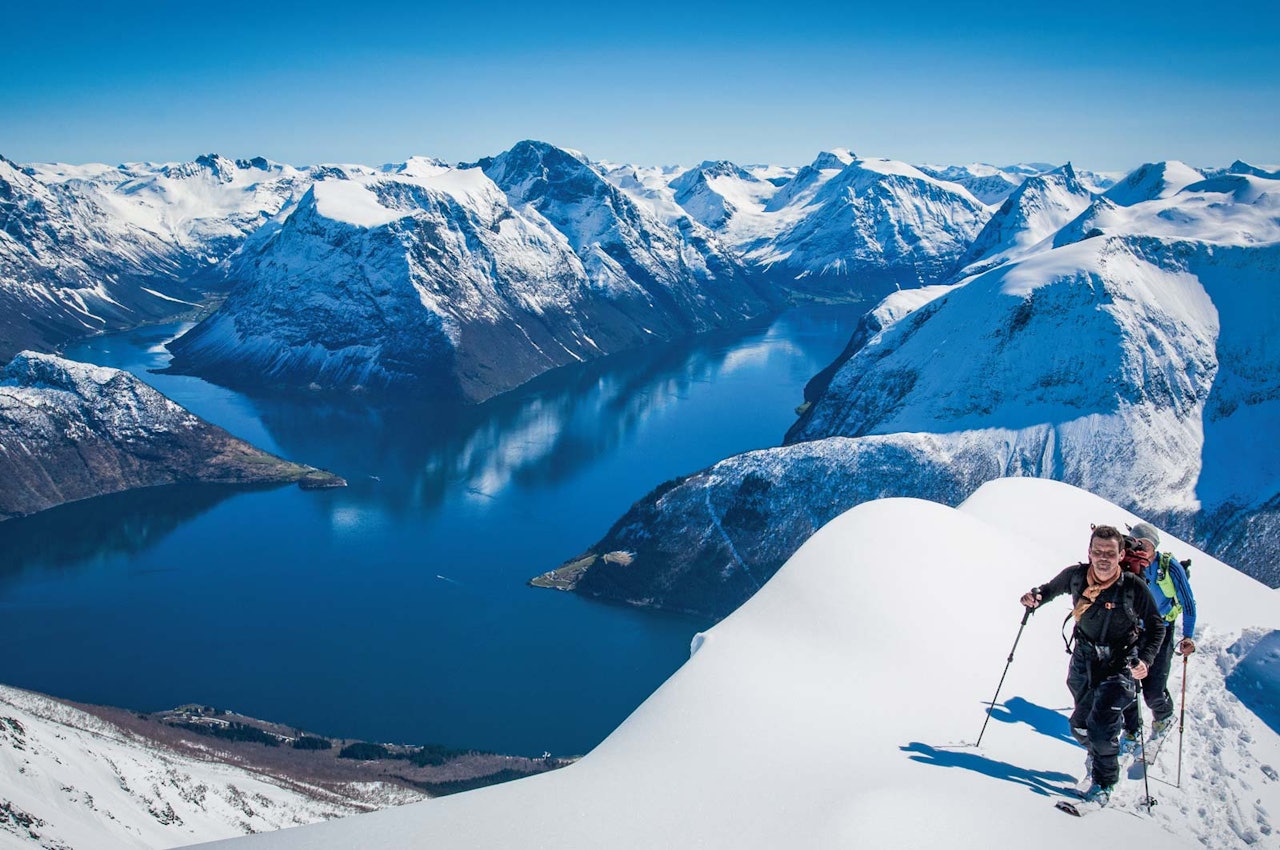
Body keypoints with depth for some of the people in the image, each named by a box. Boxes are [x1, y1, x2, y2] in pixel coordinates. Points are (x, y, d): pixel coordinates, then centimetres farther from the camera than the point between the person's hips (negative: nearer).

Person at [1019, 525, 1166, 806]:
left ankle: (1104, 783, 10)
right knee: (1080, 725, 13)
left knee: (1101, 726, -14)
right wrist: (1036, 597, -11)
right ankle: (1098, 754, 47)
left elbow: (1157, 626, -8)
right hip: (1084, 659, 4)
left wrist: (1145, 659, -22)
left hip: (1120, 664, -4)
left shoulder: (1134, 587, -20)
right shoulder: (1075, 576, -12)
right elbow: (1052, 588, 11)